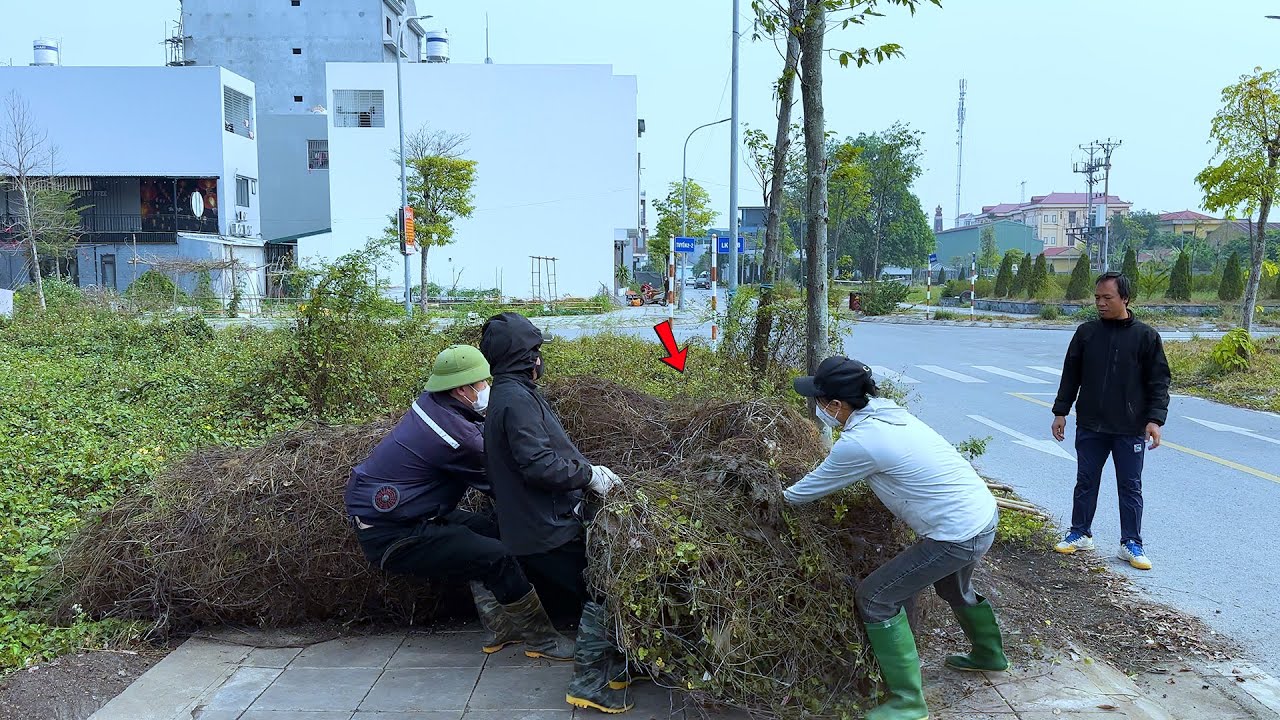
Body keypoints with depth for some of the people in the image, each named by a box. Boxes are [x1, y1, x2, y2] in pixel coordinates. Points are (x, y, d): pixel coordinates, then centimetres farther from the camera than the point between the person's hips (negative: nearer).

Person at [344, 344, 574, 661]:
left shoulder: (431, 402, 0)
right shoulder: (457, 435, -24)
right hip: (391, 535, -10)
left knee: (484, 530, 16)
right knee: (498, 557, -12)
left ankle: (497, 628, 21)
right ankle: (541, 638, 5)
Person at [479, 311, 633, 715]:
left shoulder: (510, 393, 16)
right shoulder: (517, 398, -19)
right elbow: (538, 463, -27)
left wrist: (588, 469, 14)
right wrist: (589, 475, -15)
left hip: (536, 525, 10)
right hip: (548, 528, -10)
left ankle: (608, 669, 25)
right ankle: (589, 683, 1)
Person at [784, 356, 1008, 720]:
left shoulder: (858, 442, -21)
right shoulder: (885, 411, 4)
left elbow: (815, 486, -4)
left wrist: (781, 496, 13)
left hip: (959, 535, -9)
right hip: (984, 514, 9)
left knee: (876, 597, -1)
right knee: (954, 587, 35)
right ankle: (989, 654, 59)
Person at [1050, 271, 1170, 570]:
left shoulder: (1145, 336, -2)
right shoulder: (1086, 333, 3)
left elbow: (1158, 382, -2)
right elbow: (1070, 376, 9)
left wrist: (1155, 419, -11)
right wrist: (1061, 412, 6)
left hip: (1130, 429, -2)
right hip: (1090, 426, 2)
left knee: (1130, 487, 5)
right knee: (1086, 482, 11)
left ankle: (1132, 544, 14)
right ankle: (1080, 534, 23)